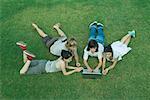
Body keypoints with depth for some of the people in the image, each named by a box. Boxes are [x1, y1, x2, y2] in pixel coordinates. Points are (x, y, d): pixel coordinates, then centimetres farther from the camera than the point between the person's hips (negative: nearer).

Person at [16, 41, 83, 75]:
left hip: (45, 63, 7)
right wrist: (75, 71, -16)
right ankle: (29, 58, -15)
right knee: (22, 72, -8)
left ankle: (24, 48, 11)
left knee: (26, 62, 28)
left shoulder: (63, 57, -9)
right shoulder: (62, 63, -31)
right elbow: (65, 73, -18)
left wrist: (76, 68, -1)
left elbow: (66, 66, 7)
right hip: (43, 68, -7)